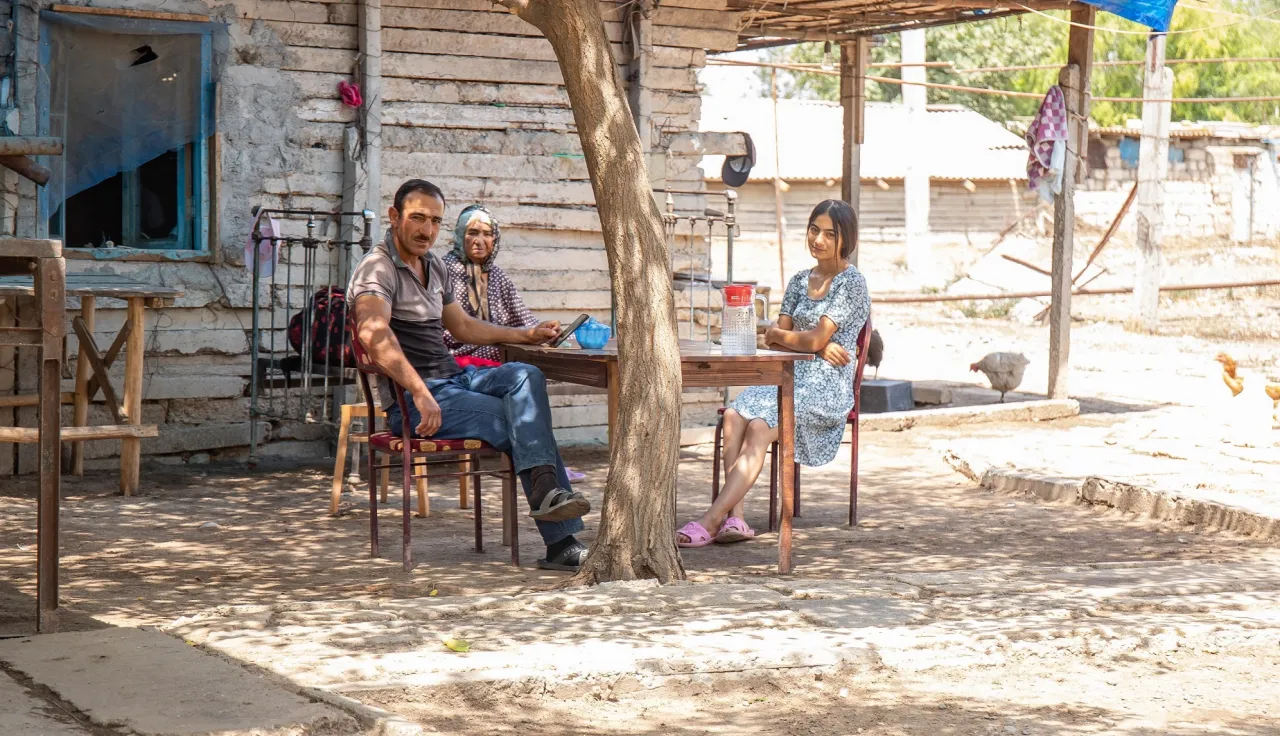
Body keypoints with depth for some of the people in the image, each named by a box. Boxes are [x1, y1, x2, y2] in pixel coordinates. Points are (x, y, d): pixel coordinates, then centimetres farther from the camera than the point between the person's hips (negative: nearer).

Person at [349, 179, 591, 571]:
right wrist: (420, 392, -42)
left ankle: (545, 490, -31)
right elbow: (374, 334, -32)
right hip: (412, 403, -8)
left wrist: (526, 335, 25)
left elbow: (463, 326, 32)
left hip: (454, 377, 8)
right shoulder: (377, 269, -12)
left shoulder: (433, 266, 18)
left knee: (526, 376, -19)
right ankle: (561, 542, -24)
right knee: (523, 420, -21)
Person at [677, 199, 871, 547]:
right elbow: (775, 340, 12)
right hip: (791, 377, 6)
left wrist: (777, 335, 5)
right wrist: (819, 346, -6)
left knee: (759, 427, -30)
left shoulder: (851, 282, -3)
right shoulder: (800, 281, 20)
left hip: (827, 387, -6)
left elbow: (815, 339, -11)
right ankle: (734, 517, -34)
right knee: (734, 414, -25)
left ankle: (711, 520, -36)